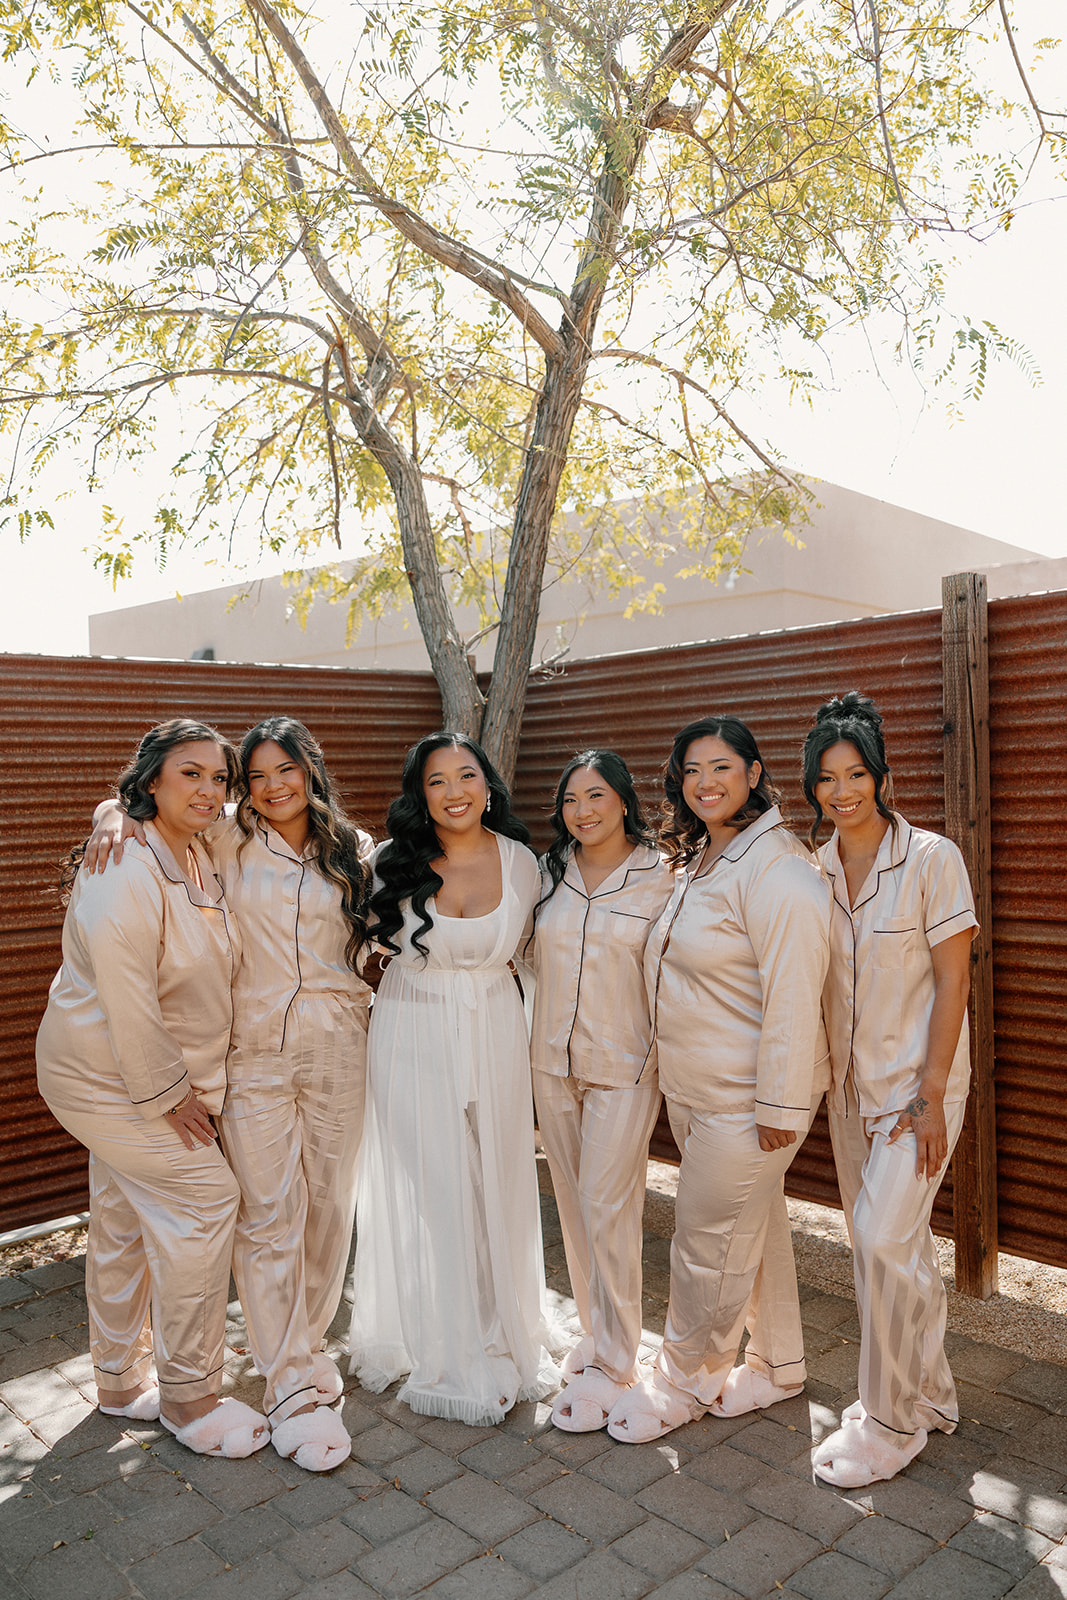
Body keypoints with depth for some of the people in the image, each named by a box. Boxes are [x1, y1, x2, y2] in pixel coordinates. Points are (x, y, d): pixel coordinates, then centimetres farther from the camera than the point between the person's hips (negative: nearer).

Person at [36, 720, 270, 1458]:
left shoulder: (198, 857, 3)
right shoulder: (126, 873, -26)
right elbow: (125, 999, -27)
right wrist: (169, 1093, -19)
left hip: (159, 1076, 9)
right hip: (109, 1076, -9)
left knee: (127, 1221, 19)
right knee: (202, 1197, -8)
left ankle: (122, 1380, 37)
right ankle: (188, 1396, 9)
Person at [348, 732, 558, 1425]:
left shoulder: (521, 862, -4)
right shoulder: (394, 863, -9)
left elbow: (530, 955, 8)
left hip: (495, 1036, 2)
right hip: (413, 1037, -1)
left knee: (496, 1186, 12)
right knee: (426, 1191, 6)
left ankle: (503, 1339, 33)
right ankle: (441, 1351, 25)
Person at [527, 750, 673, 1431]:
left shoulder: (660, 878, -8)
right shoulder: (549, 873, 5)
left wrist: (670, 1064, -7)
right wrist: (535, 1040, 11)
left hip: (624, 1066, -4)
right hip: (552, 1061, 5)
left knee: (607, 1209, -2)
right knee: (574, 1205, 14)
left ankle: (613, 1364, 15)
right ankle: (598, 1334, 32)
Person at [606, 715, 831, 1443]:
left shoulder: (776, 867, -21)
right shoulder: (699, 860, 9)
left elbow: (793, 997, -23)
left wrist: (781, 1105, -21)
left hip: (746, 1099, -9)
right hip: (693, 1088, 9)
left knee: (710, 1240, 5)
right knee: (755, 1226, 21)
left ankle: (684, 1382, 26)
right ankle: (778, 1364, 38)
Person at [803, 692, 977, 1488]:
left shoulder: (932, 858, -14)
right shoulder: (817, 869, 2)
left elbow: (953, 981, -14)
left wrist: (930, 1095, -16)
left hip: (917, 1082, -5)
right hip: (850, 1082, 6)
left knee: (884, 1238, -9)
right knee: (885, 1240, 14)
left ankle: (891, 1423, 11)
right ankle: (930, 1393, 34)